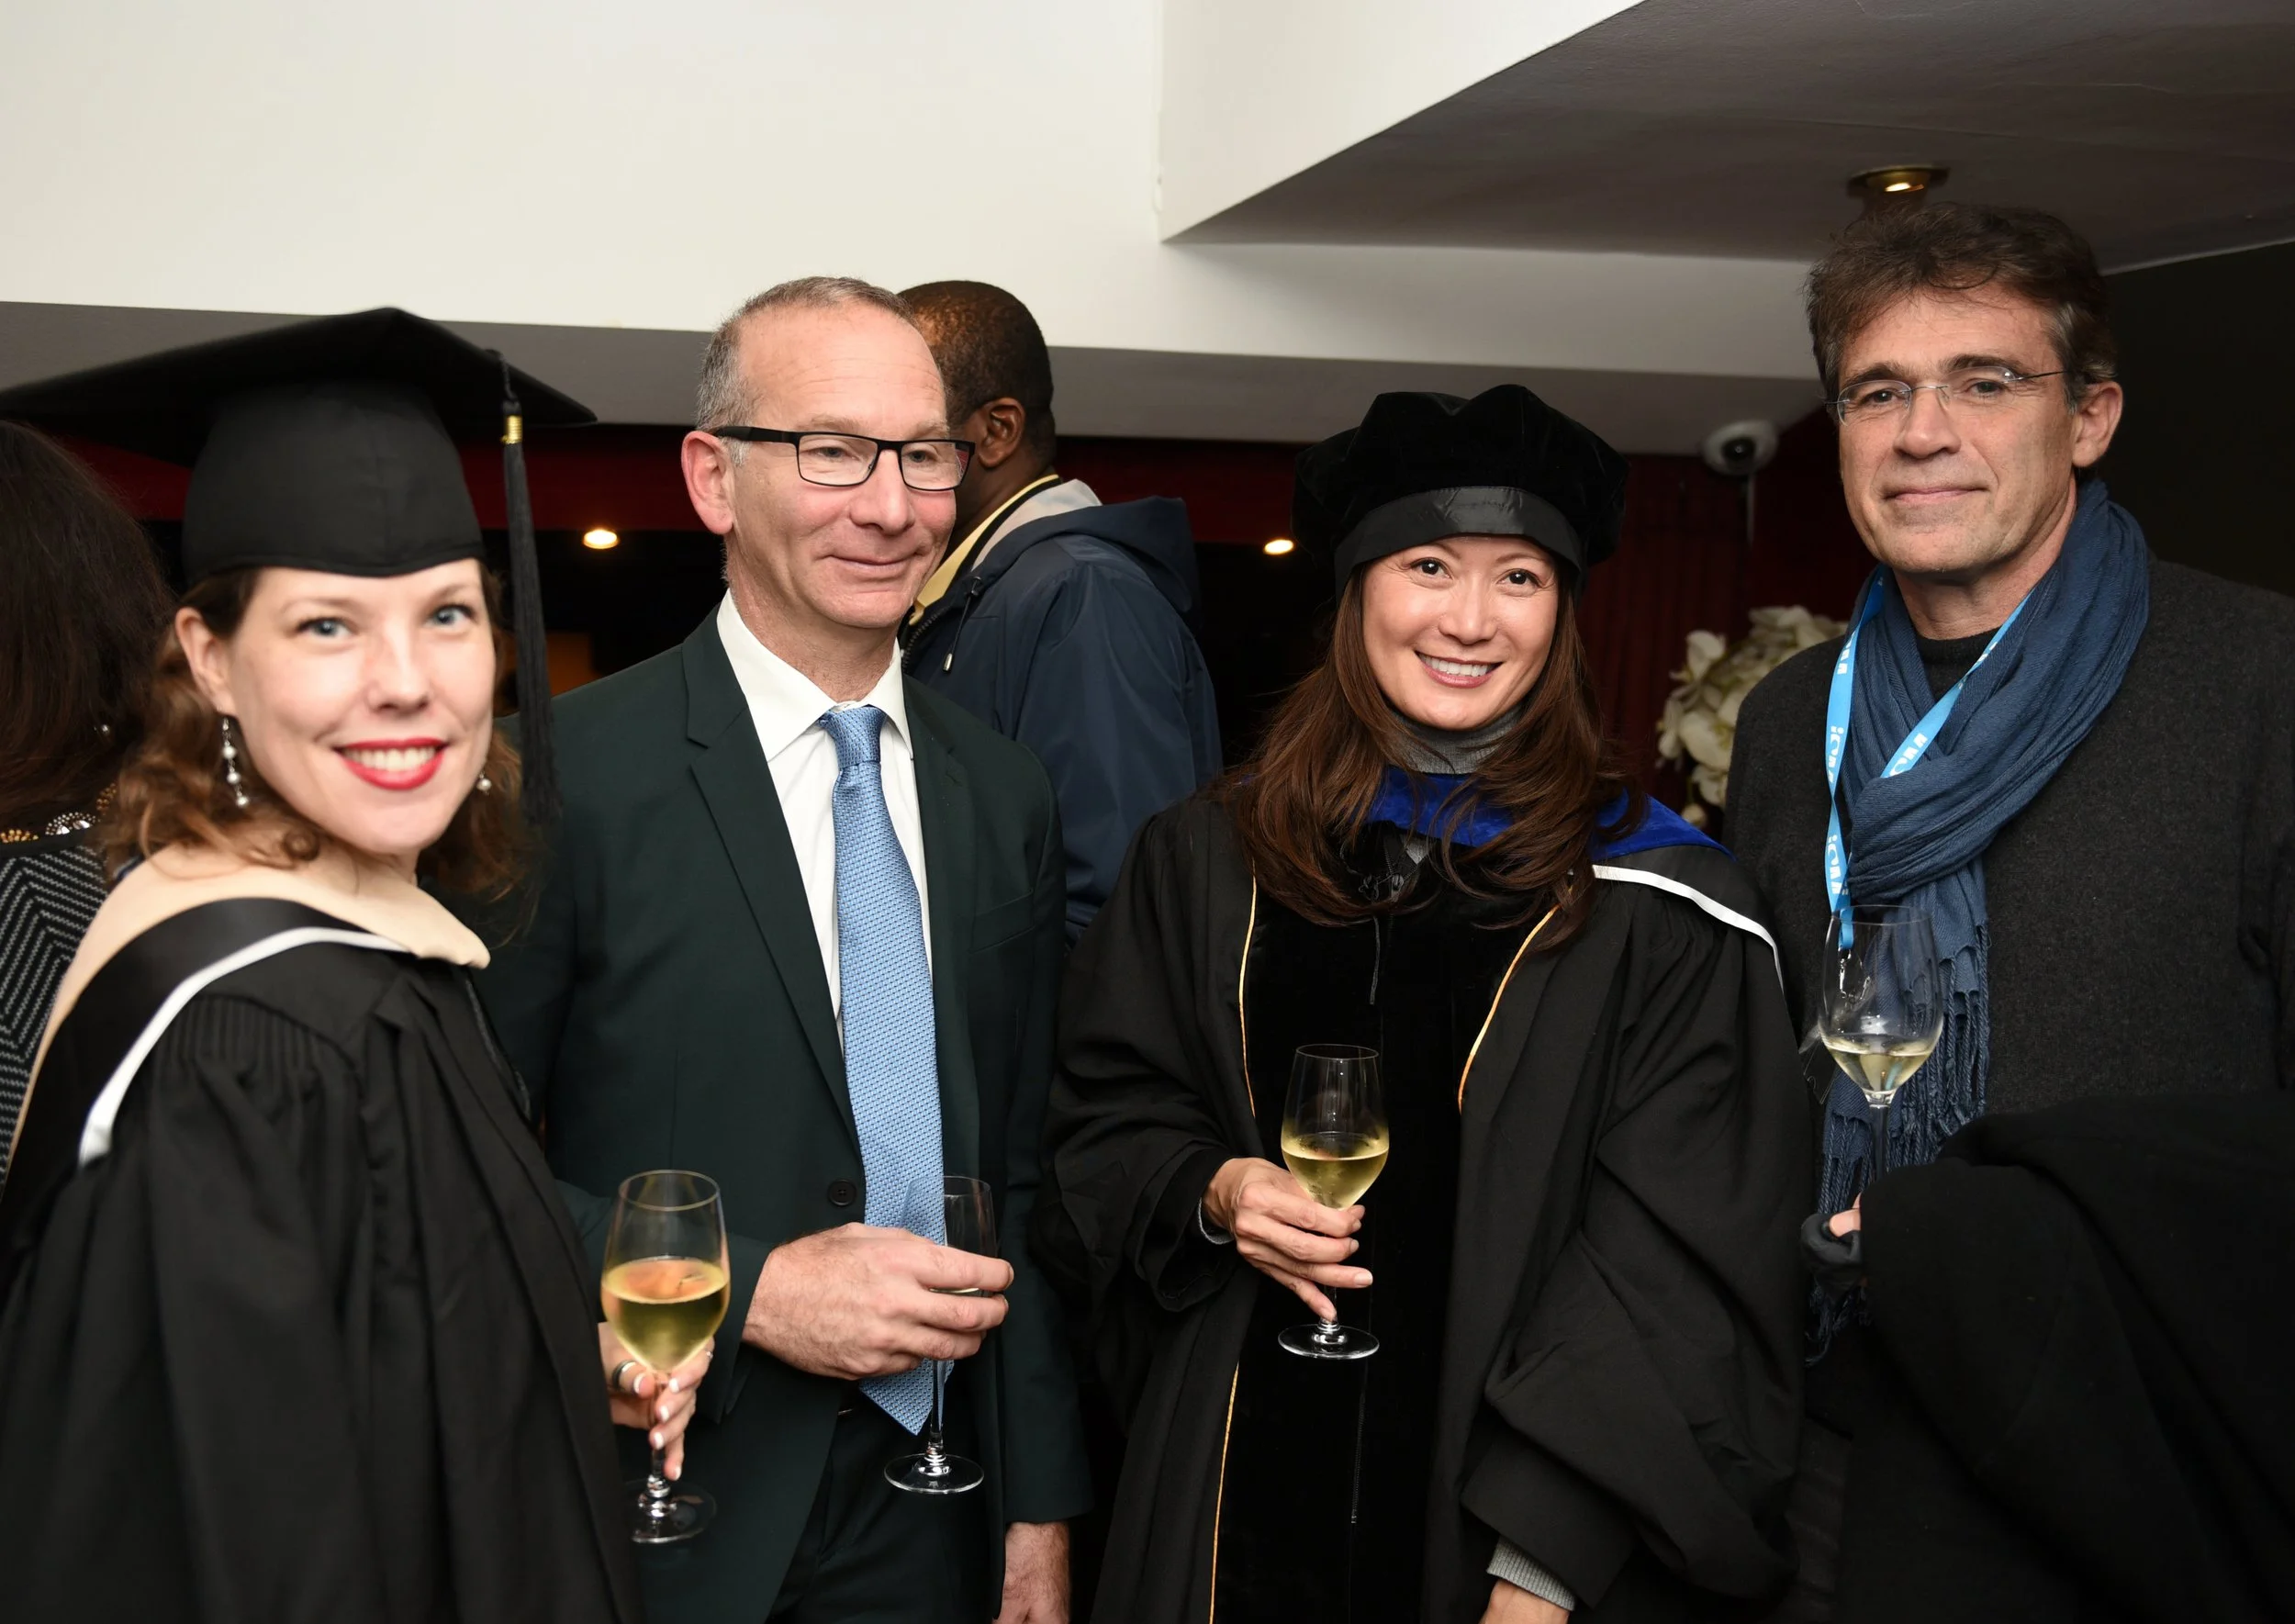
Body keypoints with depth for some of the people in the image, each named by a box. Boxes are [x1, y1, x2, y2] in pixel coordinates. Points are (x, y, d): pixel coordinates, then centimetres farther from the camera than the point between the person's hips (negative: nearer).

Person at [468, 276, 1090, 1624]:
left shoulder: (1007, 796, 5)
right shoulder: (567, 775, -12)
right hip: (667, 1511, -4)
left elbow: (1024, 1175, 8)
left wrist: (1041, 1510, 7)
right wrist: (745, 1290, -19)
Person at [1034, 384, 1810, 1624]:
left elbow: (1676, 1261, -11)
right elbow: (1103, 1115, 9)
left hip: (1494, 1513, -2)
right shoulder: (1206, 862, 3)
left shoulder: (1657, 909, -8)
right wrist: (1207, 1193, -13)